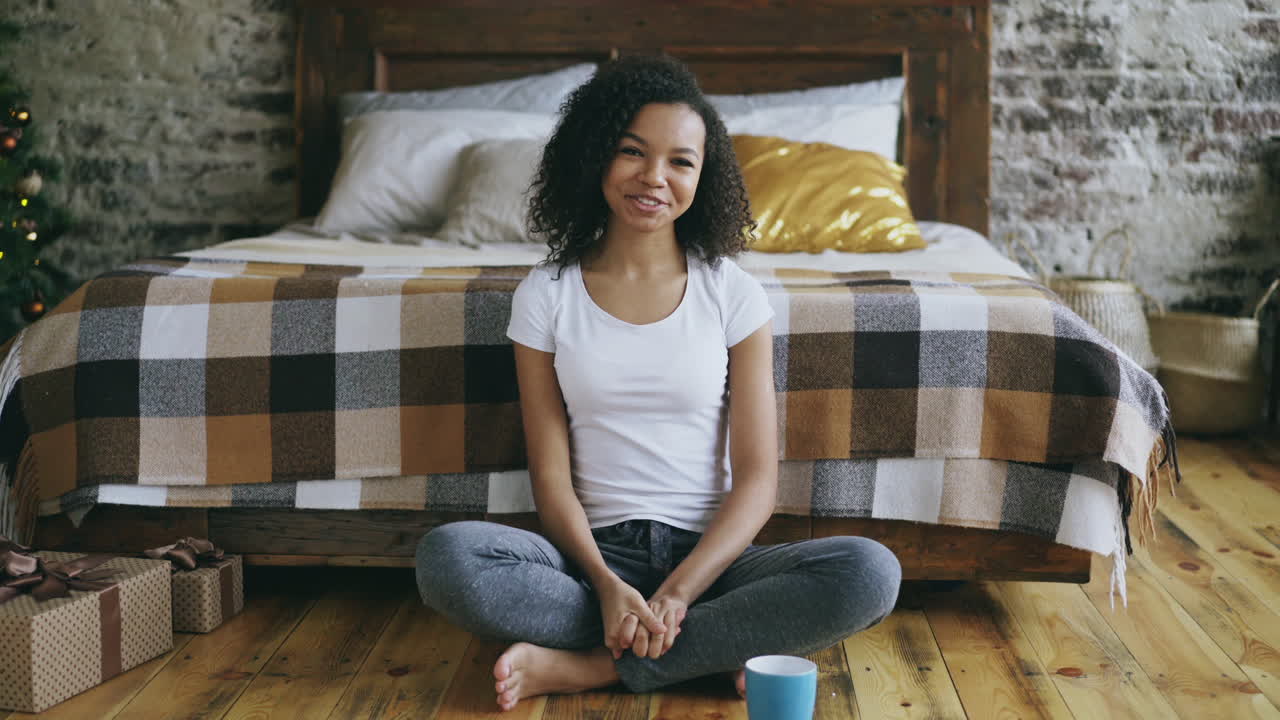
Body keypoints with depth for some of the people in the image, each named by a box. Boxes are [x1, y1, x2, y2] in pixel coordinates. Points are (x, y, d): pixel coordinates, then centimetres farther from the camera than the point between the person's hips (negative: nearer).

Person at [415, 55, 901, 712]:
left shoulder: (734, 296, 3)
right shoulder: (546, 297, 4)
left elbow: (757, 477, -2)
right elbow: (551, 477, -1)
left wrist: (678, 592, -17)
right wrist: (608, 586, -19)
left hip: (710, 554, 1)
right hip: (599, 552, 0)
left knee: (871, 573, -28)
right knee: (445, 558, -29)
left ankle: (595, 666, -21)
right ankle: (717, 649, -19)